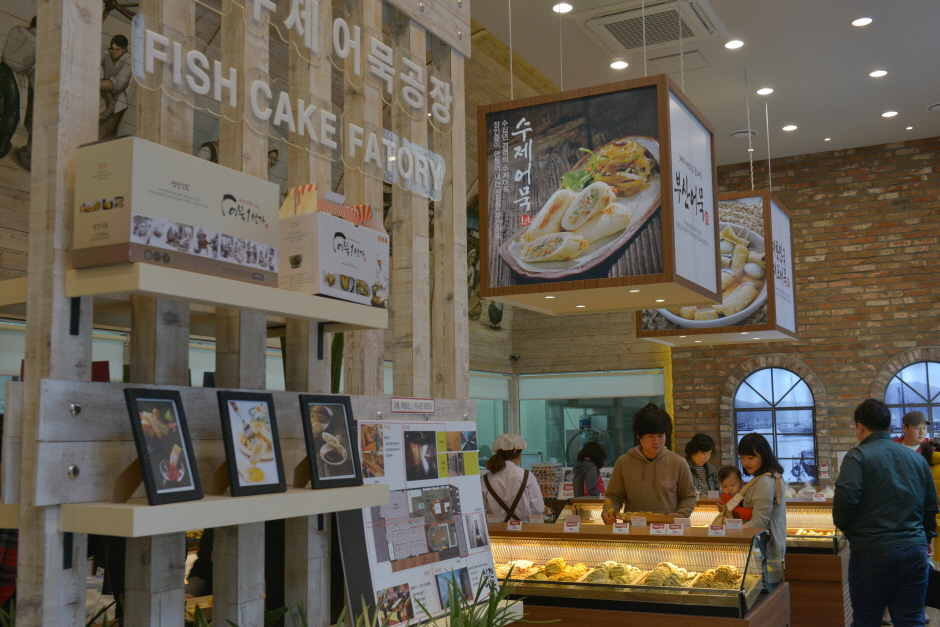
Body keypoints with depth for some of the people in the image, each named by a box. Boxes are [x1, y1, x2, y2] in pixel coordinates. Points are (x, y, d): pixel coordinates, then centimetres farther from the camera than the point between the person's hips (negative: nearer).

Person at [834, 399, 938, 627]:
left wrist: (845, 528, 1)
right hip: (916, 552, 5)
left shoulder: (858, 456, -8)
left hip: (873, 552, -5)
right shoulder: (917, 458, 10)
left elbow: (845, 500, -20)